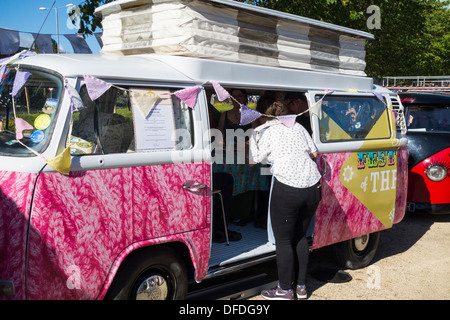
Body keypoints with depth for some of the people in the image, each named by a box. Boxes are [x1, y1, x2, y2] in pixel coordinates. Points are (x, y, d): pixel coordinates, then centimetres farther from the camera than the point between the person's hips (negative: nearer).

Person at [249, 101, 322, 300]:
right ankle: (301, 287, 27)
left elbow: (255, 159, 4)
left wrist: (252, 140, 19)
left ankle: (285, 290, 17)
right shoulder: (298, 127, 17)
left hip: (287, 188, -6)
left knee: (283, 240, 7)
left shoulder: (264, 131, 3)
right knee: (300, 236, 20)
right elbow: (314, 152, 20)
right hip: (313, 186, 6)